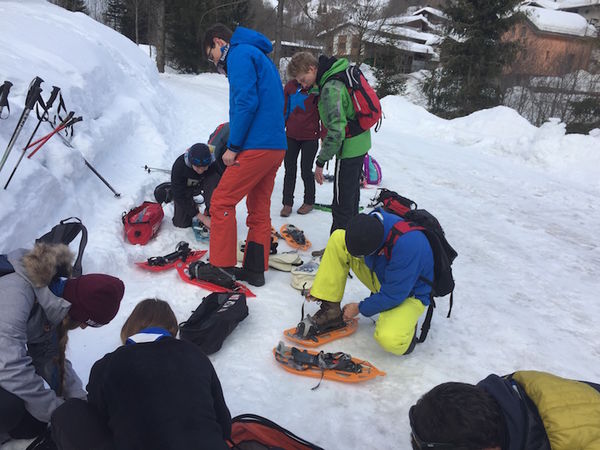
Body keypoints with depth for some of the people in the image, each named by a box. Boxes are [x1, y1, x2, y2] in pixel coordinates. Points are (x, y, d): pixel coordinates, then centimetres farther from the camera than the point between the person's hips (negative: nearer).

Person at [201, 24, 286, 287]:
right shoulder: (261, 57, 24)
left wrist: (233, 146, -13)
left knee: (222, 202, 0)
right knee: (259, 210, 13)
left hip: (256, 147, -9)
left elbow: (246, 102, -18)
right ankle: (255, 269, 20)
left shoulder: (239, 53, -4)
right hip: (276, 147, 10)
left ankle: (222, 267, 6)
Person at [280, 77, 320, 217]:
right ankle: (287, 203, 20)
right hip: (291, 135, 3)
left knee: (306, 171, 5)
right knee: (289, 170, 8)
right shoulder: (291, 85, 2)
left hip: (310, 137, -3)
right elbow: (284, 109, 11)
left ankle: (309, 202, 25)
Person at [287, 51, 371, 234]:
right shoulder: (340, 75, 6)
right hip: (360, 143, 10)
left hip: (349, 148, -10)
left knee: (342, 202, -2)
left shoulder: (330, 88, -24)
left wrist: (321, 161, -22)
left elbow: (336, 130, -28)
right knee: (352, 193, 22)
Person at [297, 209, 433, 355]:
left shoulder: (407, 245, -38)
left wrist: (360, 308, -13)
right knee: (338, 238, -13)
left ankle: (405, 321, 2)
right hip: (382, 279, 6)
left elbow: (393, 295, -27)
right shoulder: (369, 223, -19)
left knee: (388, 339, -37)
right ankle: (330, 311, -8)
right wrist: (322, 284, 0)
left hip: (409, 294, -6)